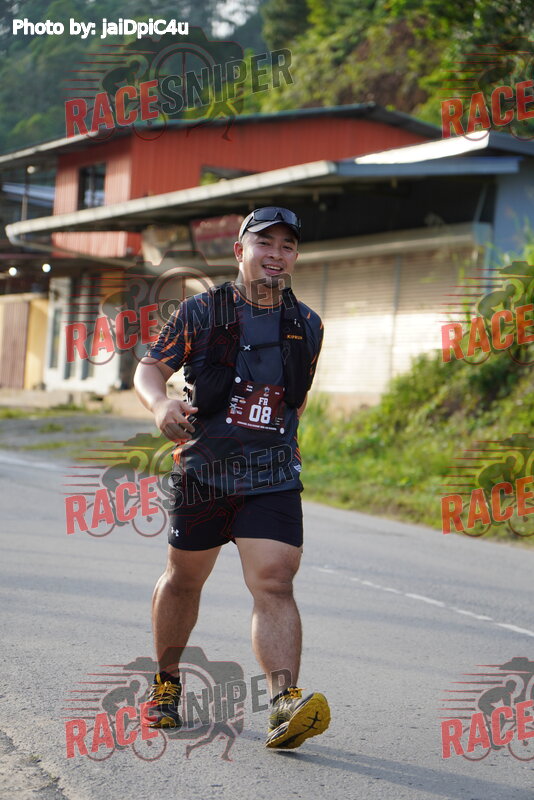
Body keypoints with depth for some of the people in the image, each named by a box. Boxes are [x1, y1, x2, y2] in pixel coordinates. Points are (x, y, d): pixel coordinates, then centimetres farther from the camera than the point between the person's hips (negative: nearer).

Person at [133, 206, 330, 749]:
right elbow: (150, 369, 2)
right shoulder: (201, 312, -1)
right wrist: (161, 403, -18)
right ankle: (167, 683, 36)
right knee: (184, 580, 13)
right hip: (202, 472, 0)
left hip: (274, 479, 1)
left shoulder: (307, 325, 7)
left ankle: (285, 704, -25)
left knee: (274, 583, -15)